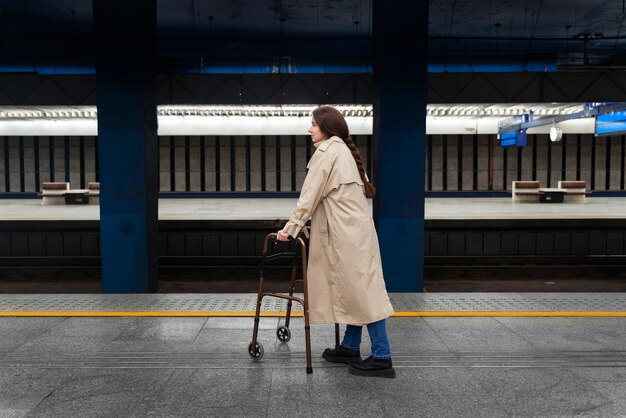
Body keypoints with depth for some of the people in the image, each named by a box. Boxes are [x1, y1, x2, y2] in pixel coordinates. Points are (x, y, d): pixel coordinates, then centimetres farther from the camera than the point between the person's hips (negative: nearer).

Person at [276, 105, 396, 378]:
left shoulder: (327, 150, -9)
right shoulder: (342, 150, 20)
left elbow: (310, 195, -12)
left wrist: (291, 228, -7)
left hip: (349, 233, -10)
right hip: (353, 230, 10)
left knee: (362, 289, -7)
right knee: (356, 289, 12)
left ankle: (382, 358, -1)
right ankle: (350, 348, 21)